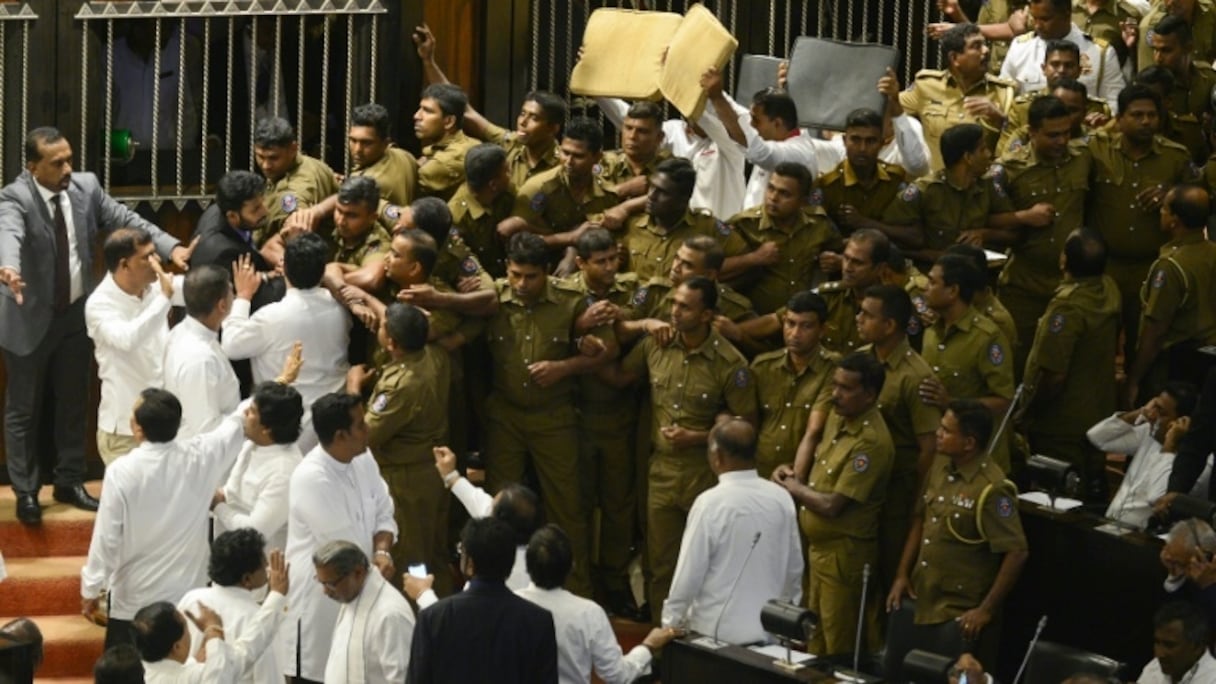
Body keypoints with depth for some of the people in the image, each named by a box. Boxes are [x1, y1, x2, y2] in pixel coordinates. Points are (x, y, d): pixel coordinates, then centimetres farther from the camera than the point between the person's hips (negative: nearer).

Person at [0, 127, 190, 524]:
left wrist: (170, 247, -18)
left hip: (76, 312, 5)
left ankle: (69, 482, 31)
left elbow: (124, 221, -4)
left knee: (73, 402, 16)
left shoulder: (86, 187, -5)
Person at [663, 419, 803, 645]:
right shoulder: (782, 499, -1)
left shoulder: (711, 503, -17)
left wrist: (670, 624, 0)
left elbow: (689, 573, -13)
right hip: (770, 632, 5)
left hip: (717, 633, -5)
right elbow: (794, 570, 8)